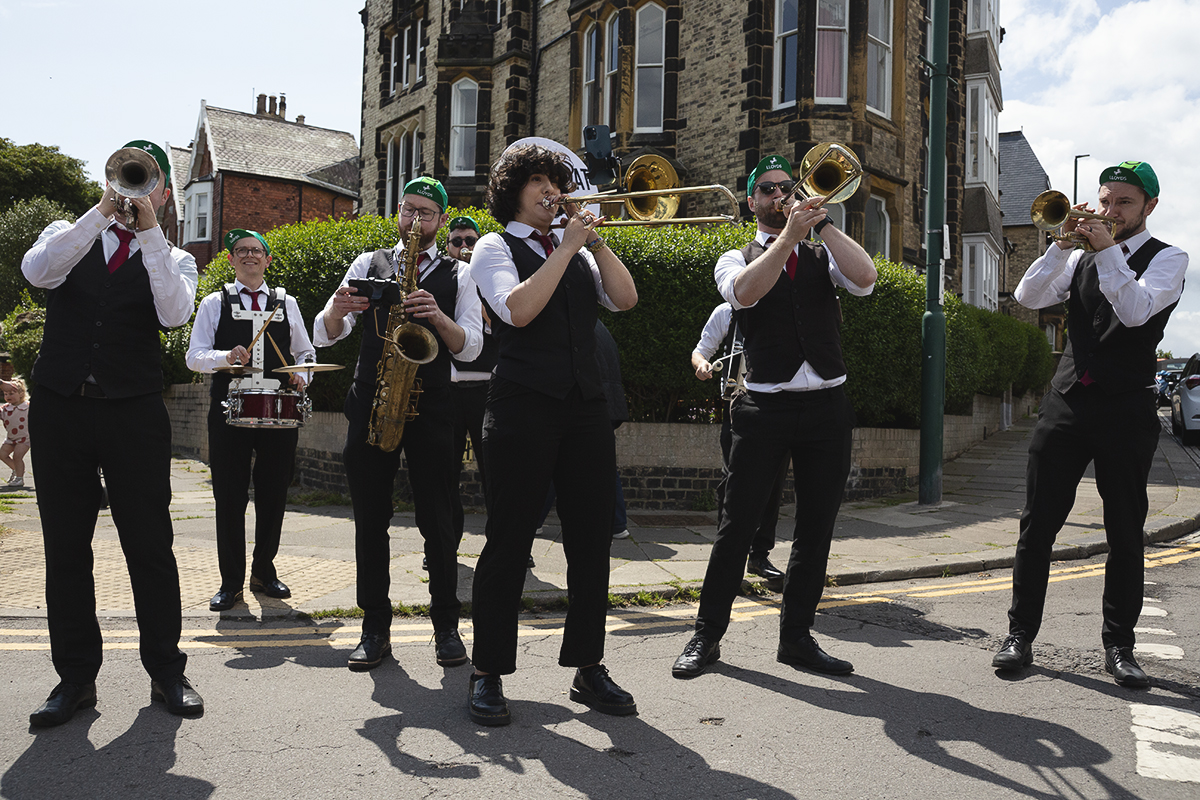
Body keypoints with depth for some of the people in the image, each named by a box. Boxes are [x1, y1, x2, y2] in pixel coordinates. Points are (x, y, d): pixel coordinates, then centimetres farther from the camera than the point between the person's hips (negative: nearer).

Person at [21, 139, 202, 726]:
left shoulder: (173, 259, 9)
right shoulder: (69, 236, 13)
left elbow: (174, 314, -13)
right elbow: (37, 270, -11)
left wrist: (148, 229, -14)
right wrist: (104, 209, -15)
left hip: (134, 414, -1)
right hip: (59, 409, 2)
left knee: (151, 546, 0)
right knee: (65, 550, 6)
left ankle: (166, 670, 14)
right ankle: (75, 677, 18)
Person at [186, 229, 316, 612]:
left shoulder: (286, 303, 14)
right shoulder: (214, 303, 8)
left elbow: (306, 351, 21)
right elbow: (194, 357, 1)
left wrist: (301, 374, 1)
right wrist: (225, 357, -18)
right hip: (230, 409, -2)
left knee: (274, 494, 7)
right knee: (230, 497, 0)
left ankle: (264, 570, 24)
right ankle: (231, 581, 10)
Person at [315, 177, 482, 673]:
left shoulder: (457, 276, 11)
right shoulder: (370, 264, 14)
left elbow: (470, 347, -1)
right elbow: (324, 335, 6)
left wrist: (439, 318, -20)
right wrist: (338, 308, -17)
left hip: (430, 407, -1)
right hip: (370, 404, 2)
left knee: (437, 519, 0)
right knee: (370, 519, 3)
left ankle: (446, 626, 12)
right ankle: (375, 628, 13)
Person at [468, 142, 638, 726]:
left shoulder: (579, 253, 20)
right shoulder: (496, 247, 6)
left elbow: (625, 299, 6)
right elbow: (517, 310, -13)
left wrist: (596, 242, -2)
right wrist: (567, 248, -10)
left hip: (585, 406, 5)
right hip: (523, 406, -5)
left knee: (592, 538, 6)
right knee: (509, 541, -2)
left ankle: (588, 668, 18)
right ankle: (487, 675, 9)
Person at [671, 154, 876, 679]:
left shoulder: (822, 256, 16)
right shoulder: (737, 259, 9)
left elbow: (864, 278, -6)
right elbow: (744, 292, -15)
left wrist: (820, 222, -7)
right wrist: (789, 235, -14)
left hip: (827, 405, 3)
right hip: (765, 408, -3)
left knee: (816, 528, 7)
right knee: (737, 524, -1)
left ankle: (796, 636, 19)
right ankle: (707, 635, 10)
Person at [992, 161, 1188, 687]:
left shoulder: (1167, 259, 3)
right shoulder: (1080, 258, 15)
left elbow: (1136, 310, -15)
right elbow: (1028, 297, 2)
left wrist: (1107, 250, -15)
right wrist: (1064, 244, -6)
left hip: (1126, 411, -3)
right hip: (1067, 402, 3)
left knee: (1126, 532, 4)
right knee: (1038, 523, 1)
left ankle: (1118, 645, 16)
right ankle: (1020, 633, 9)